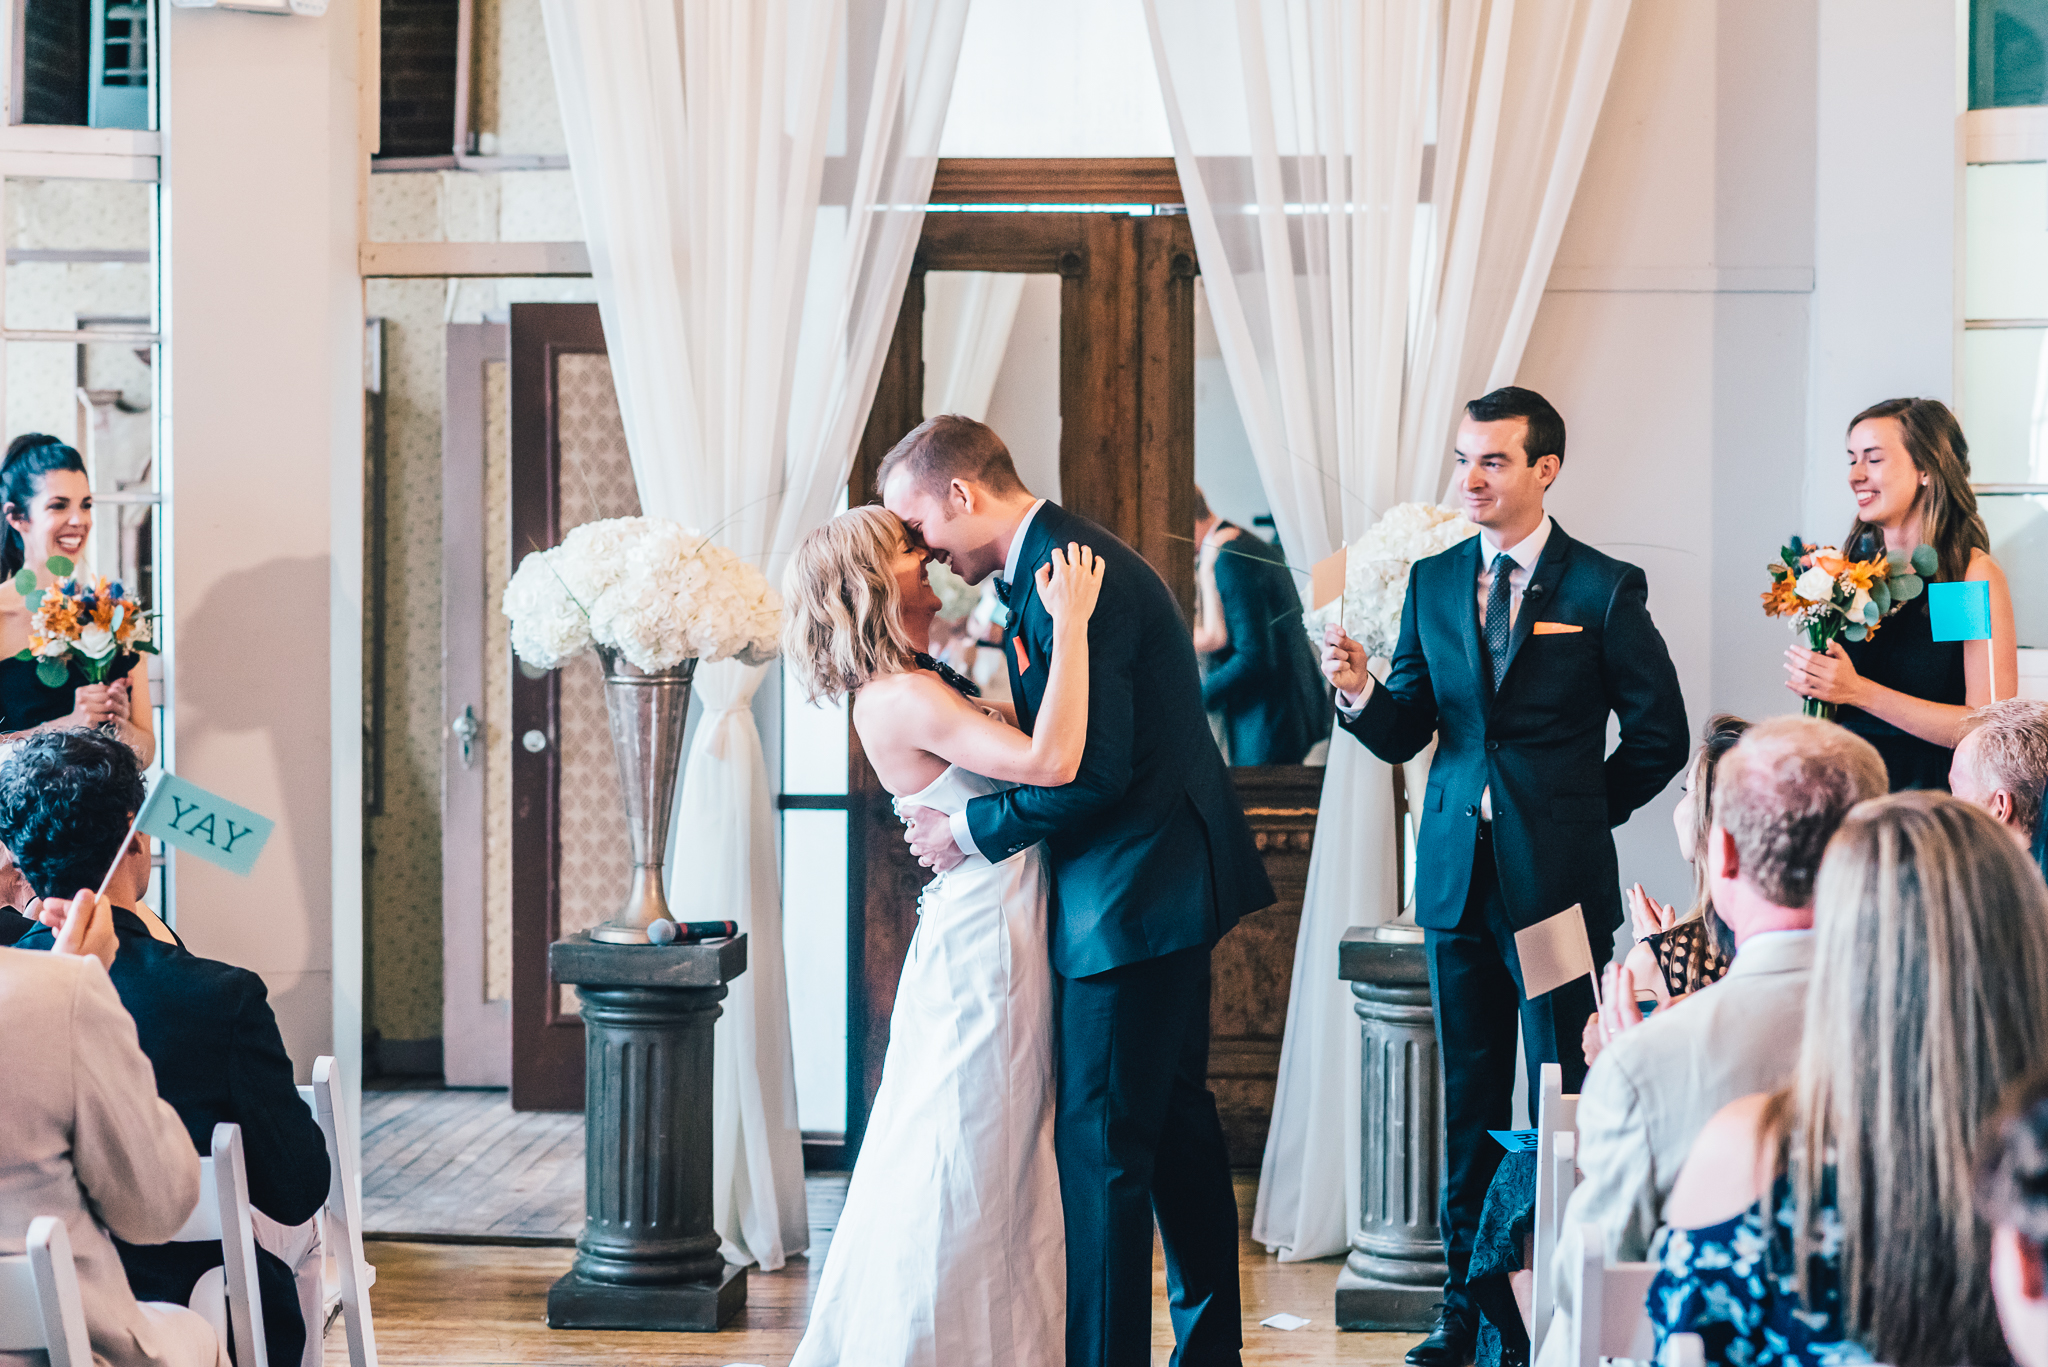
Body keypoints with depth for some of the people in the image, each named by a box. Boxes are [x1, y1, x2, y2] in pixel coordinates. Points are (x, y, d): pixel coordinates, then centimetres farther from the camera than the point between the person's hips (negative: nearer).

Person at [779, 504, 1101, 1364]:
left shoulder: (924, 682, 11)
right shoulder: (898, 699, -20)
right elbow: (1051, 760, -30)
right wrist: (1071, 622, -26)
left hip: (1007, 931, 10)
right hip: (984, 943, -10)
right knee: (968, 1166, -1)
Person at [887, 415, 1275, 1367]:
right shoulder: (1055, 559, 12)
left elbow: (1092, 769, -24)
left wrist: (971, 830, -13)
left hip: (1132, 895, -11)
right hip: (1167, 877, 11)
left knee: (1101, 1143, -6)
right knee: (1174, 1117, 18)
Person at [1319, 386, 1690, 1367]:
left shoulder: (1603, 589, -4)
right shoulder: (1433, 582, 9)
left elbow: (1660, 735, 2)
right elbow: (1402, 735, 7)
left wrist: (1580, 810, 3)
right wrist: (1358, 690, -13)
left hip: (1559, 878, -4)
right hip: (1459, 874, 4)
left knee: (1564, 1097, -1)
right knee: (1470, 1098, 10)